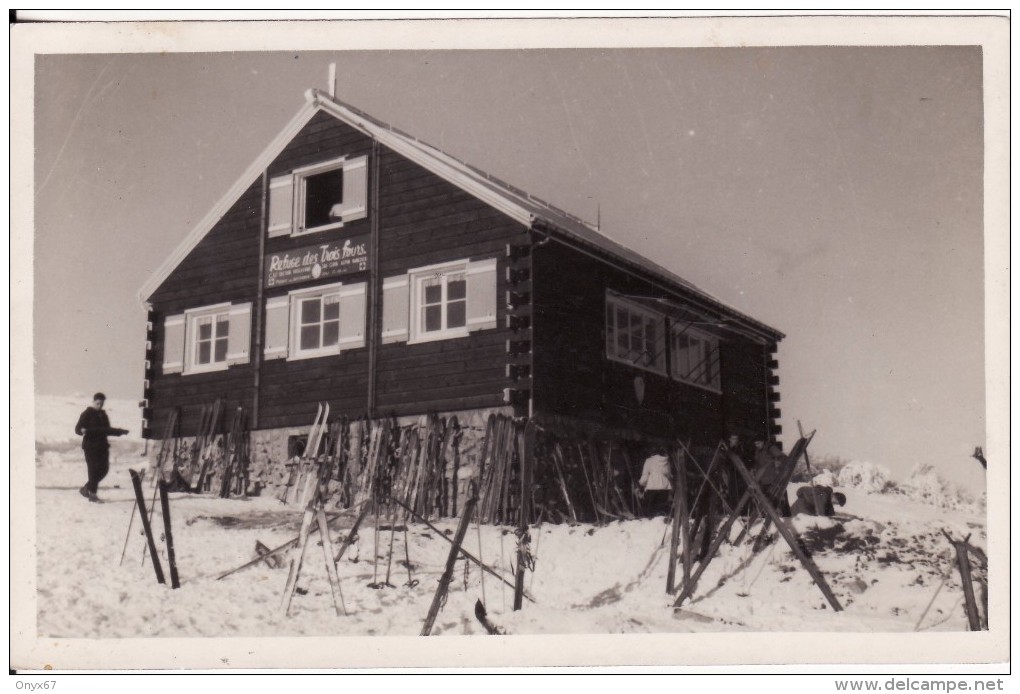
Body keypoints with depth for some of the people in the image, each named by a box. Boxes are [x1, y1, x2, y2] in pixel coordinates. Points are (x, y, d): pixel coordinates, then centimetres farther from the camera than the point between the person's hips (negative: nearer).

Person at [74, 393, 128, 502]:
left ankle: (87, 488, 20)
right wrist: (82, 430, -33)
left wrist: (120, 432, 21)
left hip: (102, 446, 7)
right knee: (94, 469, -10)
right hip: (90, 446, -7)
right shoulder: (87, 414, -4)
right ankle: (91, 492, -1)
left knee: (104, 468, 4)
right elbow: (77, 429, -10)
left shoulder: (103, 415, 17)